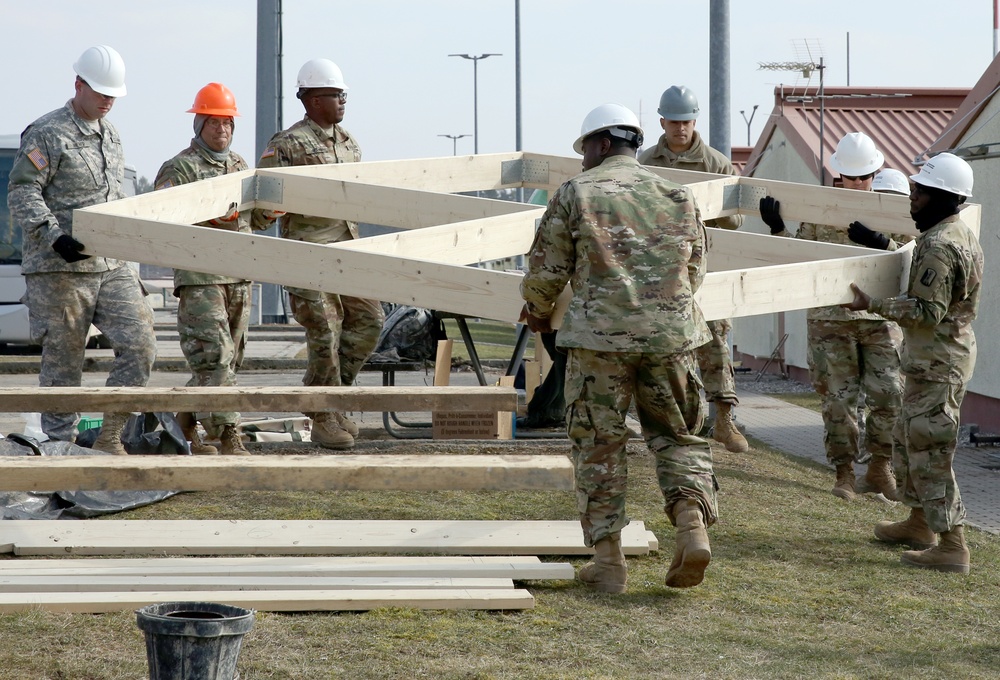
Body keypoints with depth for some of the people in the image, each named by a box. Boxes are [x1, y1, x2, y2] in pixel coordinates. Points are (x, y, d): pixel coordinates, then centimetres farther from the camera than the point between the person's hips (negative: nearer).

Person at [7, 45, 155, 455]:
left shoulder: (111, 136, 18)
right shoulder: (46, 134, -6)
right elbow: (22, 194, -12)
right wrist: (55, 237, -25)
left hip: (112, 265, 7)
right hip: (60, 268, -7)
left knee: (140, 345, -4)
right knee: (63, 360, -1)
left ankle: (109, 438, 5)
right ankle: (61, 446, 8)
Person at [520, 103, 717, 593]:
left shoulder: (576, 192, 2)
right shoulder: (678, 196, 12)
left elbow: (546, 267, 3)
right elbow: (694, 271, 19)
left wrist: (538, 311, 23)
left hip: (600, 332, -3)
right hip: (671, 332, 3)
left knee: (599, 443, 5)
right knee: (677, 434, 15)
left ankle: (608, 559, 5)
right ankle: (693, 524, -6)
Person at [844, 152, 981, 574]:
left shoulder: (938, 246, -21)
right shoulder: (962, 235, 12)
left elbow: (927, 312, -24)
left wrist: (873, 305, -19)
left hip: (938, 362, -11)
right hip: (941, 356, 11)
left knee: (930, 449, -8)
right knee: (911, 437, 22)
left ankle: (951, 545, -7)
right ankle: (919, 524, 33)